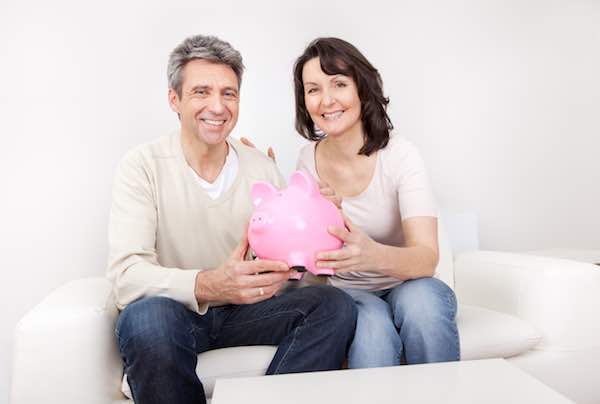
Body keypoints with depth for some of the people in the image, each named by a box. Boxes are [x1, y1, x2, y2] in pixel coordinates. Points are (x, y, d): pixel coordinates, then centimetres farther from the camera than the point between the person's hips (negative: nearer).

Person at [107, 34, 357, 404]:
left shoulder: (263, 168, 2)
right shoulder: (143, 166, -9)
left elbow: (290, 261, 2)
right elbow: (127, 276, -19)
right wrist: (207, 286, -38)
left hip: (245, 311, 3)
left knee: (335, 305, -18)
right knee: (147, 317, -36)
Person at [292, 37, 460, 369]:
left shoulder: (399, 155, -13)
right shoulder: (308, 159, -3)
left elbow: (427, 257, -25)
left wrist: (374, 254, -47)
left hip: (407, 285, 0)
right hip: (348, 293, 1)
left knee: (421, 298, -34)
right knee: (372, 329, -32)